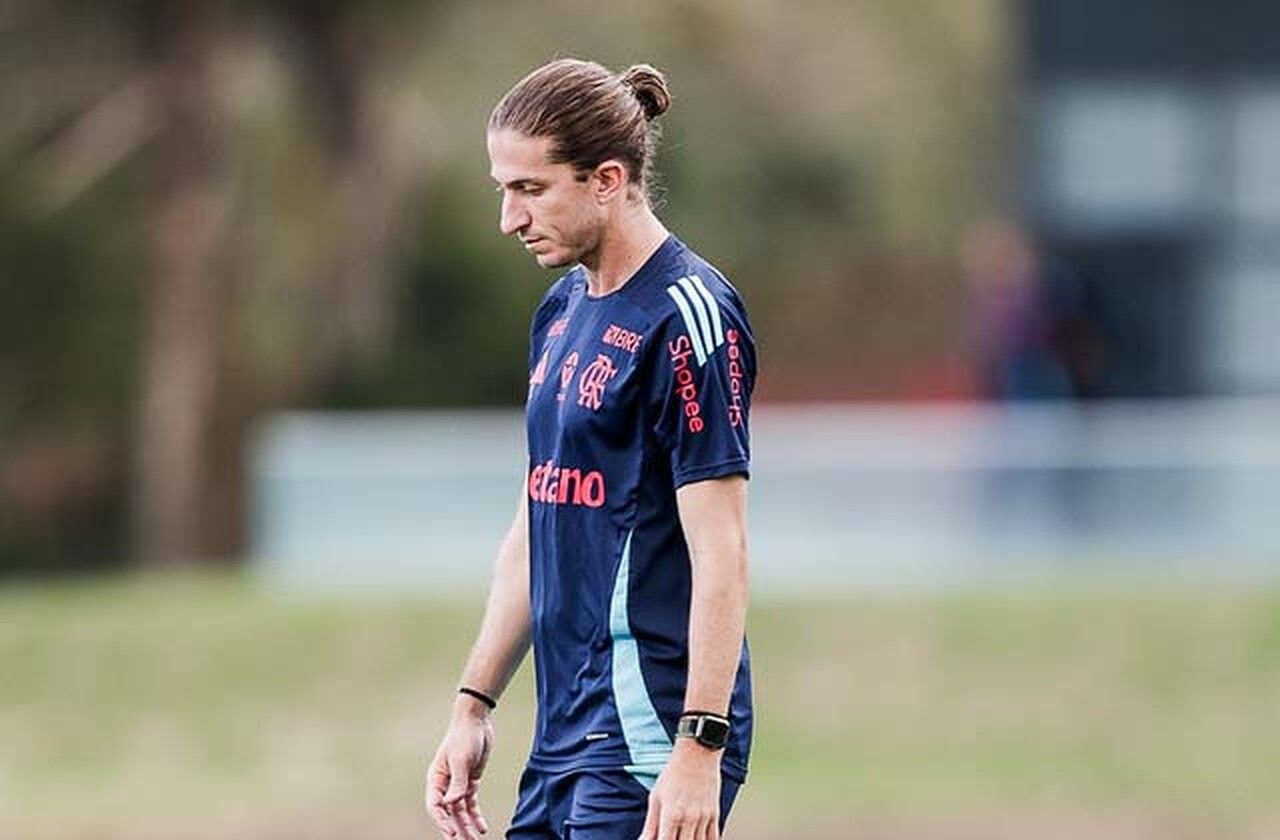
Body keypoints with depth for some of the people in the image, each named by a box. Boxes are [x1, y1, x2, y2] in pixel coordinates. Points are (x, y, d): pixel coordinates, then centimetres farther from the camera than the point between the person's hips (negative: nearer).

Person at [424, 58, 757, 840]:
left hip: (651, 740, -9)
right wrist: (475, 704, 19)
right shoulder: (563, 310, 15)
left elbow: (721, 553, -17)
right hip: (565, 737, 9)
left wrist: (700, 750, -22)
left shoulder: (686, 314, -12)